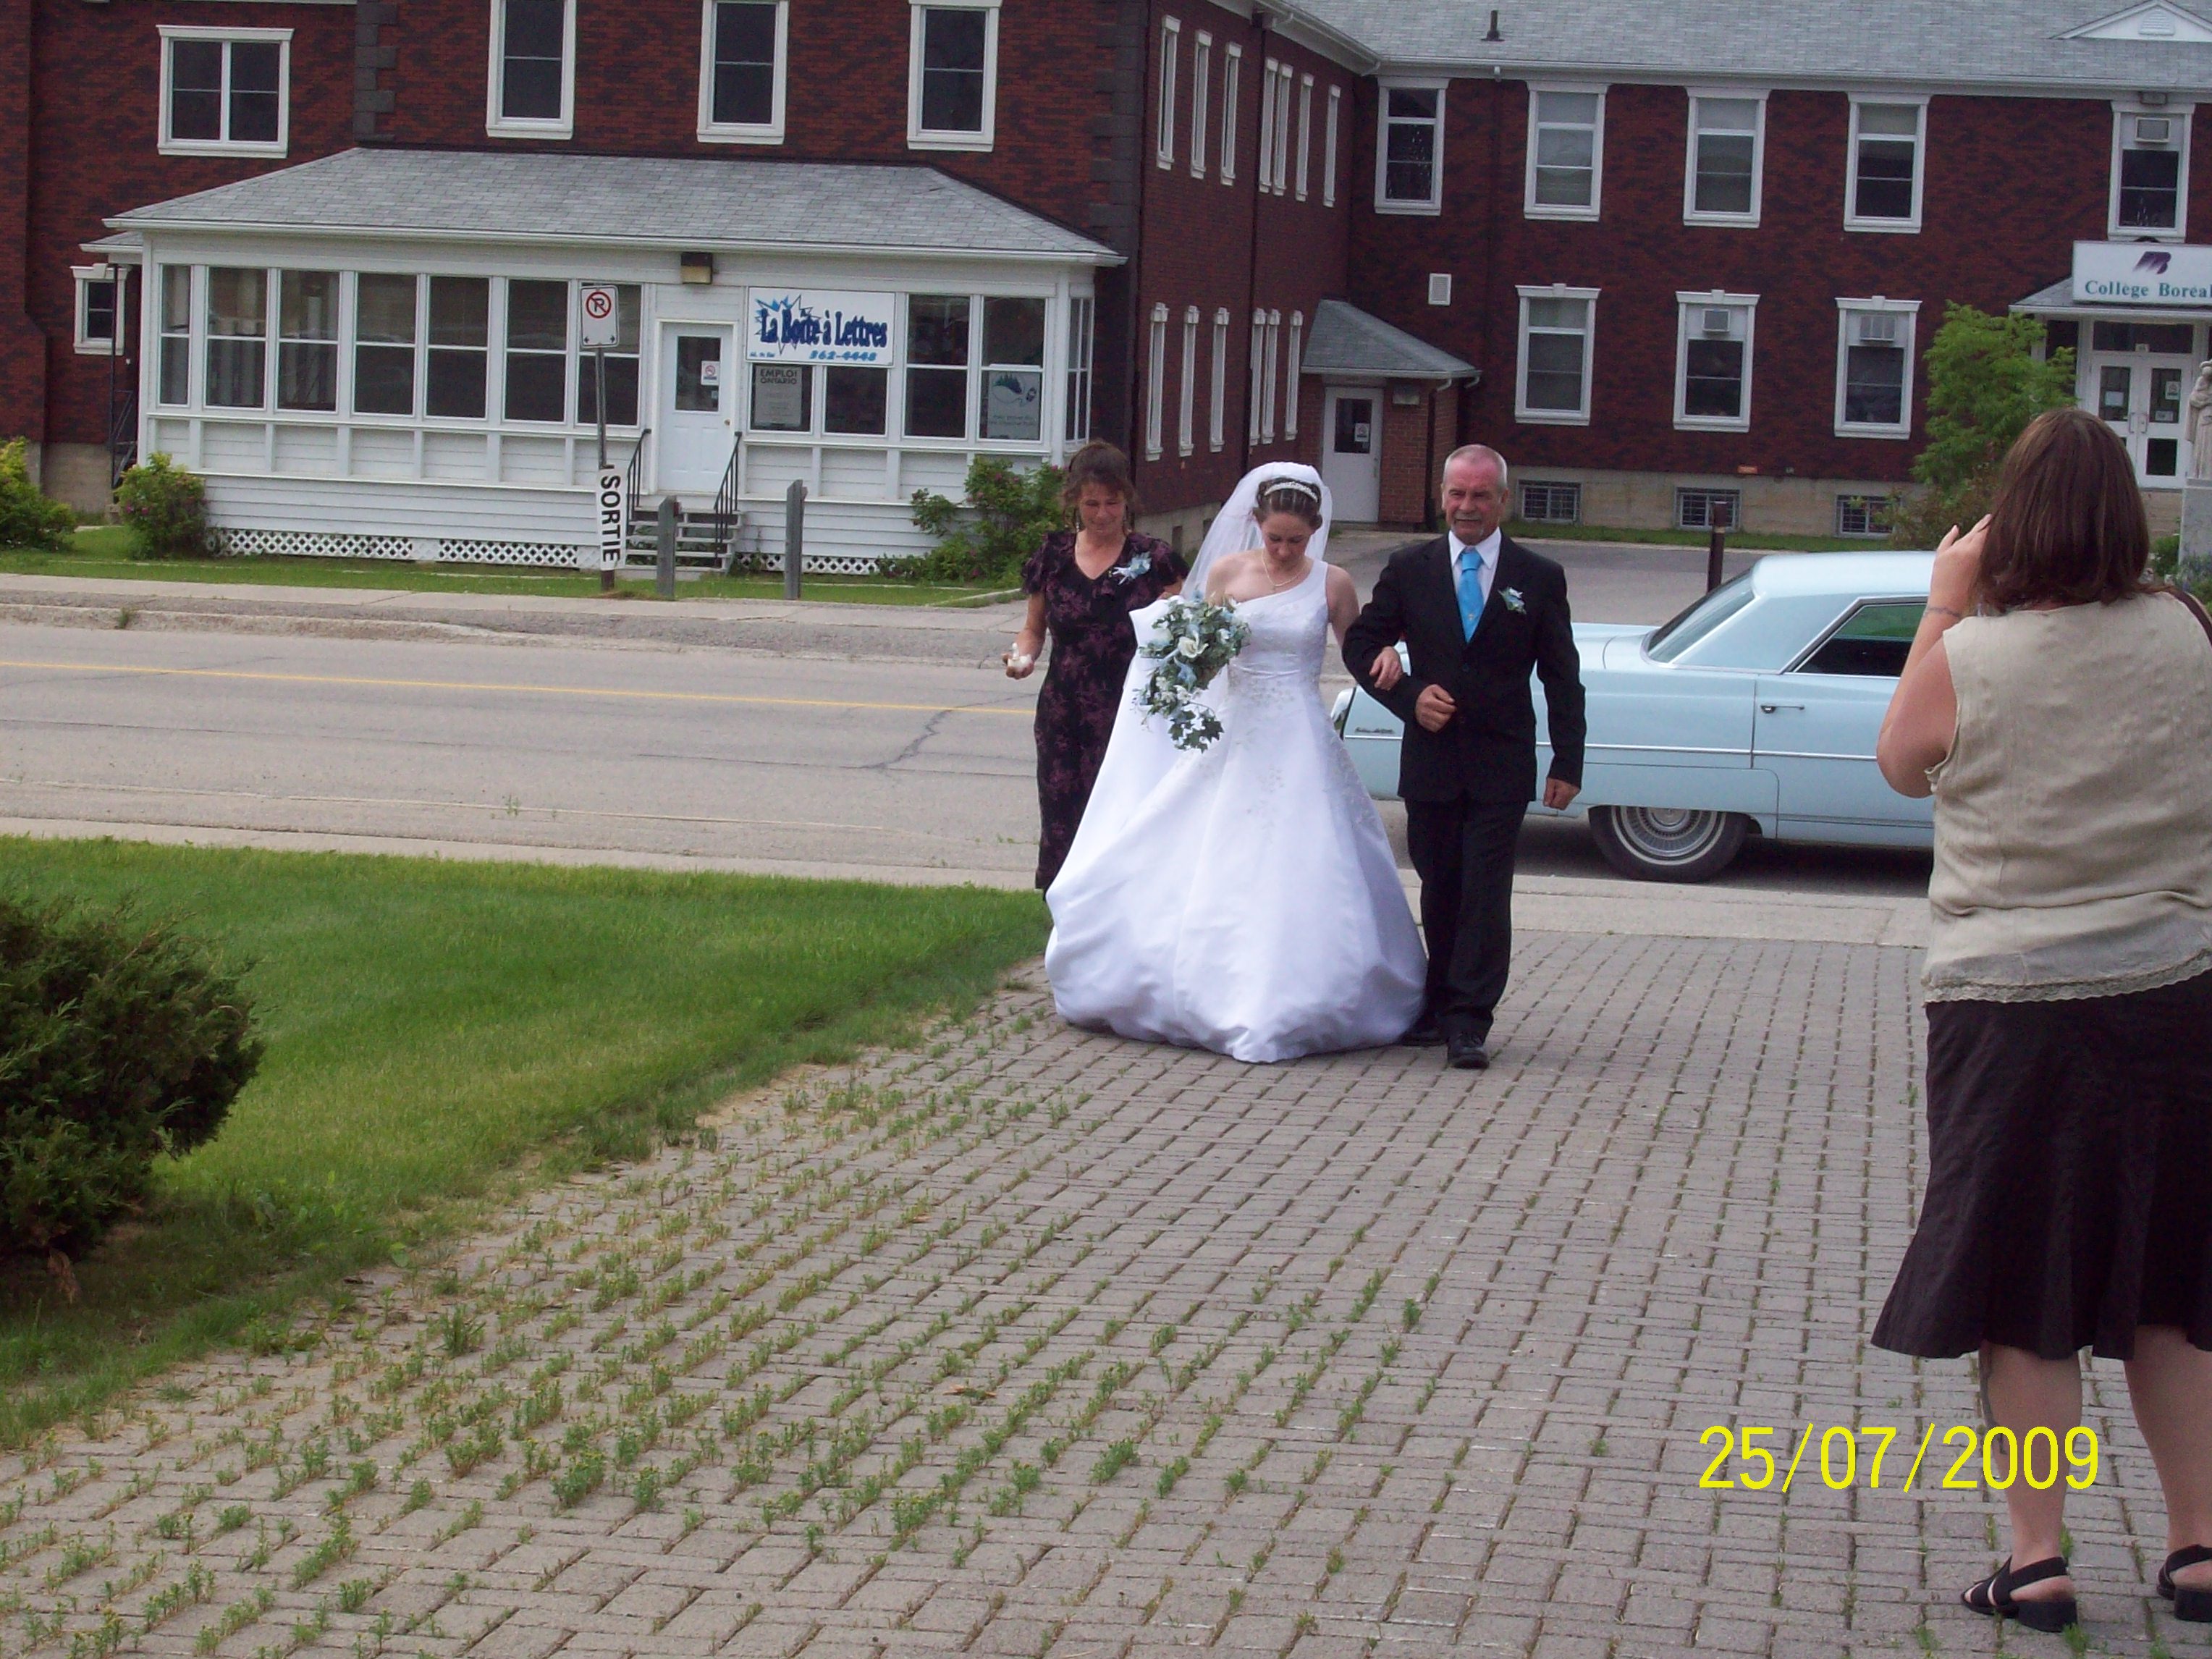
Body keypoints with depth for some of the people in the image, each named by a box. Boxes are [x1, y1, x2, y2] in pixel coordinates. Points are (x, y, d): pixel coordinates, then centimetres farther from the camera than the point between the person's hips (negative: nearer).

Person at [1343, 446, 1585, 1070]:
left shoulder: (1539, 579, 2)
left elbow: (1562, 679, 3)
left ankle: (1469, 1022, -5)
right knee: (1440, 892, 11)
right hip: (1431, 762, 2)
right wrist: (1409, 696, -7)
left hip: (1501, 766, -2)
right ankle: (1441, 1007, 23)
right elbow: (1361, 644, 9)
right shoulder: (1409, 570, 4)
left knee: (1486, 894, -6)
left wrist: (1567, 764, -2)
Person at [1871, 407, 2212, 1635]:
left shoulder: (1970, 657, -14)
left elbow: (1901, 763, 7)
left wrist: (1948, 601, 8)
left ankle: (2036, 1559, 8)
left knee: (2020, 1293, 7)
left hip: (2009, 1010, -3)